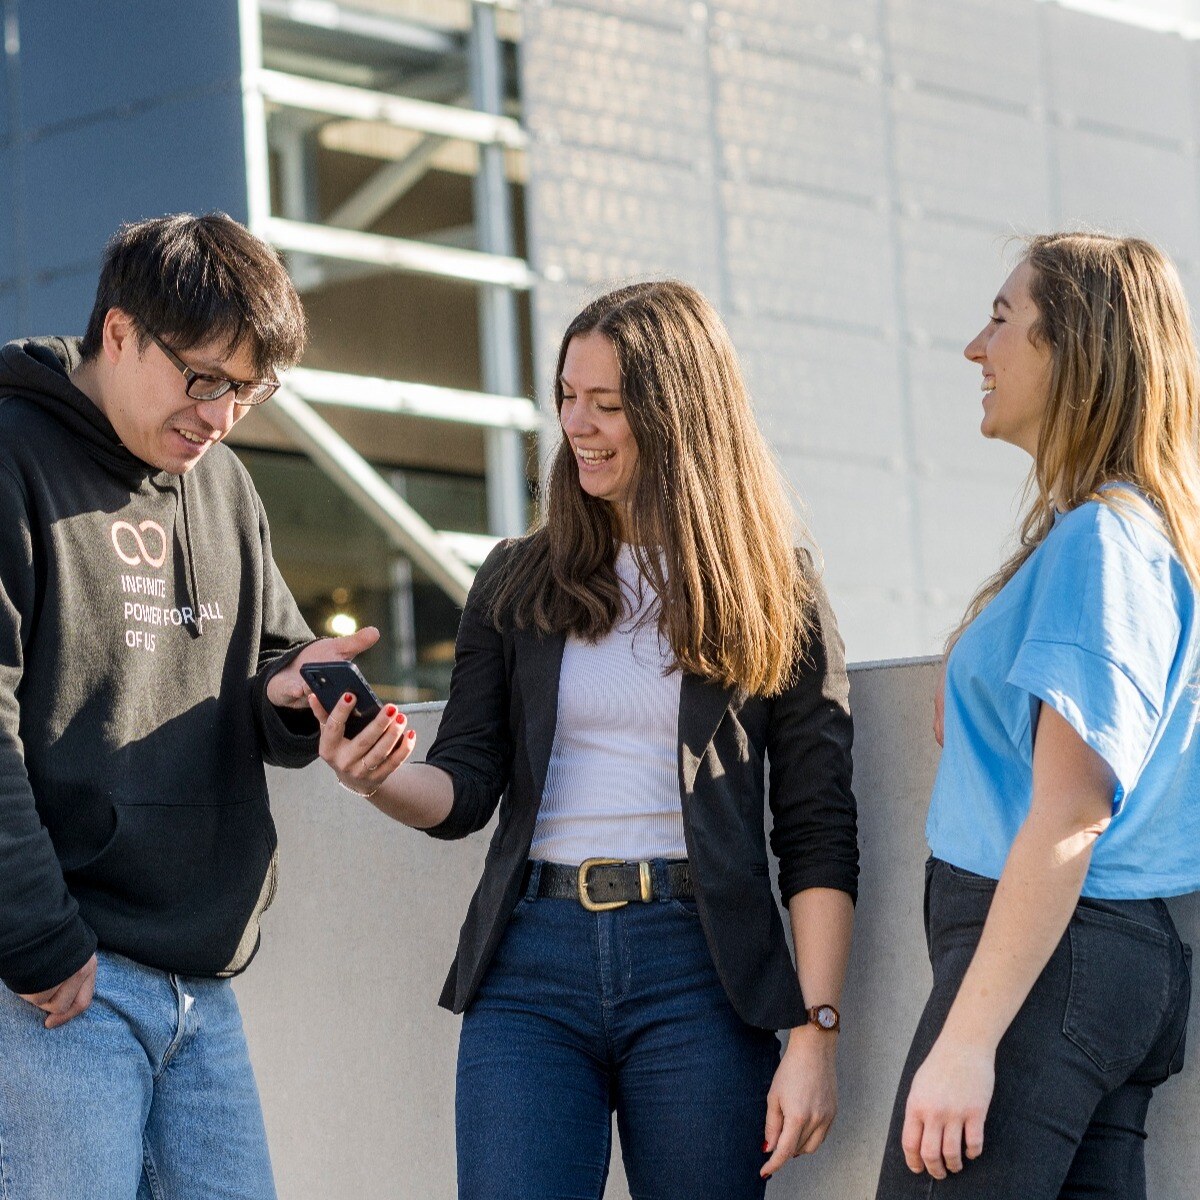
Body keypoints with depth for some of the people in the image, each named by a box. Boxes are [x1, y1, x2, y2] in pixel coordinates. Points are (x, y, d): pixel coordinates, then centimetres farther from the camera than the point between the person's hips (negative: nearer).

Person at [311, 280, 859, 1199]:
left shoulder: (775, 599, 5)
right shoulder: (520, 584, 12)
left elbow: (818, 838, 1)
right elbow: (463, 792, 9)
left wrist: (815, 1034, -7)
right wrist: (381, 778, -14)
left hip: (695, 970, -1)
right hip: (531, 963, 2)